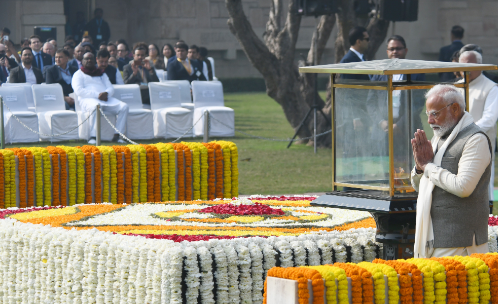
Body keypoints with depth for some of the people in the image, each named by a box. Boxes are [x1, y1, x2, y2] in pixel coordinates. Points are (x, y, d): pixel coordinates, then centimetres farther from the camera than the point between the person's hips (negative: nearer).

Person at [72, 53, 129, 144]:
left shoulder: (101, 74, 30)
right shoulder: (78, 74, 14)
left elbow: (111, 88, 19)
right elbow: (78, 90, -4)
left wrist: (106, 93, -9)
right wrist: (97, 95, -15)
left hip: (106, 99, 5)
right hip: (88, 99, -5)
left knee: (124, 107, -20)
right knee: (96, 106, -42)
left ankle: (117, 136, -23)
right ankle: (93, 137, -43)